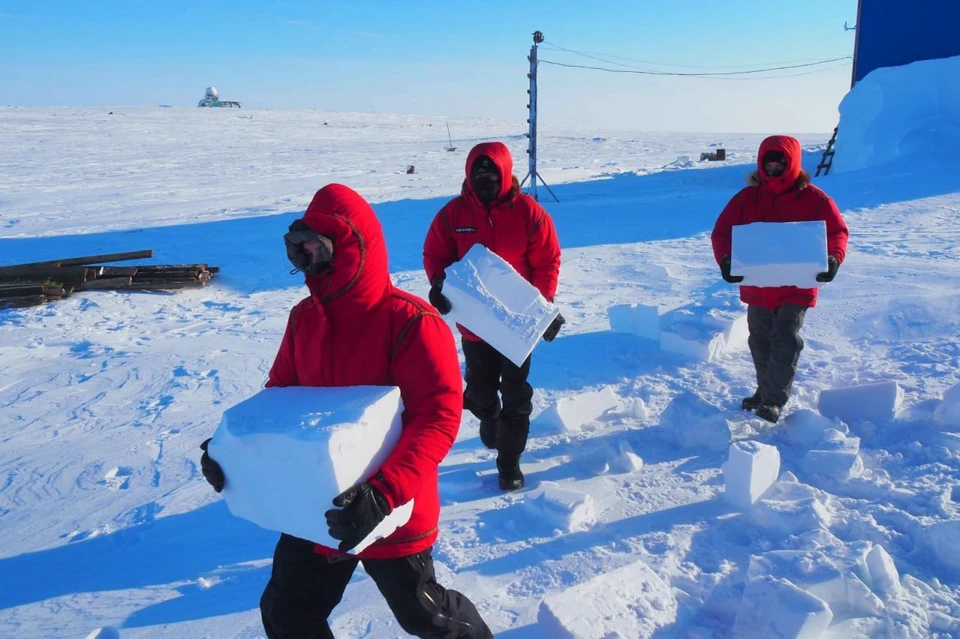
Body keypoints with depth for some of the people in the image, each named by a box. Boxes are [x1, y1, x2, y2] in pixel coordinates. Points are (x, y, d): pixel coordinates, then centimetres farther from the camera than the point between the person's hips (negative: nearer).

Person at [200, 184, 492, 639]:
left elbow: (439, 414, -27)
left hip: (393, 514, -6)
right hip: (315, 506, 6)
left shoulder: (409, 322, -22)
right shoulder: (304, 318, 0)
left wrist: (385, 492, -38)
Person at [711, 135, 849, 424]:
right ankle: (765, 390, 35)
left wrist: (833, 258, -24)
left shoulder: (814, 199, -5)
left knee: (785, 340, -13)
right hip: (757, 286, 3)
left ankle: (773, 400, -1)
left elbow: (837, 231, -4)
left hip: (796, 287, -3)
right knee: (761, 343, 15)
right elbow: (722, 231, -3)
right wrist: (725, 259, -22)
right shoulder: (746, 198, 0)